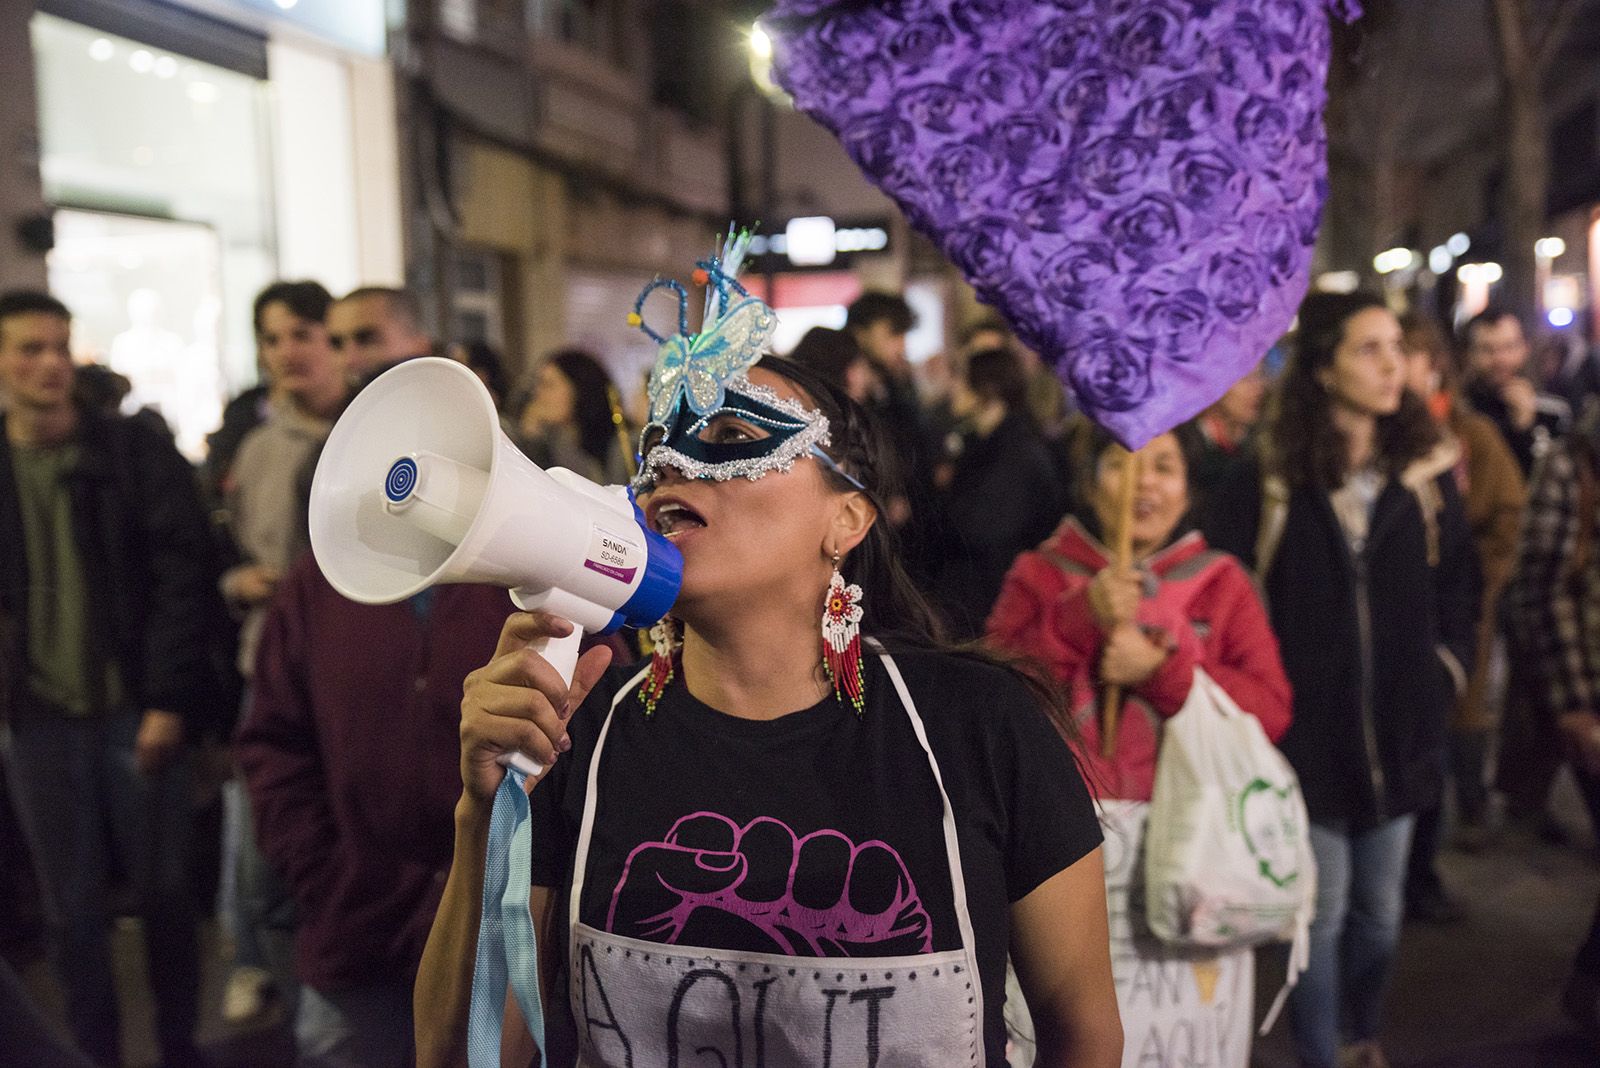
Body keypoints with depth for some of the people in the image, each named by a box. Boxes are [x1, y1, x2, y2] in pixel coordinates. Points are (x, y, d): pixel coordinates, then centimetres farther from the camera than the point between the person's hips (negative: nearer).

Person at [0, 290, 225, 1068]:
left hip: (136, 709, -2)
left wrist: (170, 700, -12)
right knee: (74, 908, 10)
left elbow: (185, 576, -6)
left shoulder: (138, 451, -1)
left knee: (163, 892, 8)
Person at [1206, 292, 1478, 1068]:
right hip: (1307, 735, -3)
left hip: (1399, 736, 4)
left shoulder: (1427, 475, 3)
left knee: (1380, 909, 16)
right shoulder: (1266, 485, -8)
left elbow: (1458, 595, 11)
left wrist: (1440, 683, 3)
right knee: (1322, 910, 3)